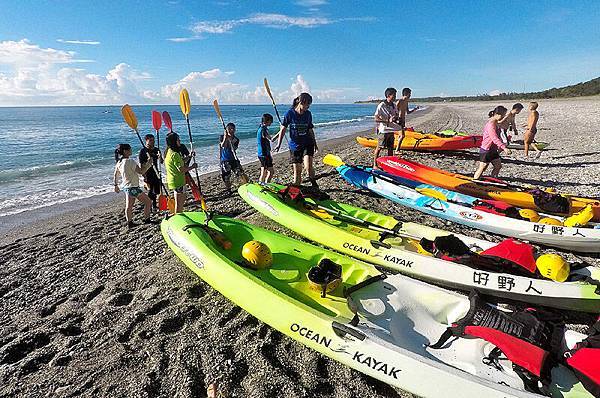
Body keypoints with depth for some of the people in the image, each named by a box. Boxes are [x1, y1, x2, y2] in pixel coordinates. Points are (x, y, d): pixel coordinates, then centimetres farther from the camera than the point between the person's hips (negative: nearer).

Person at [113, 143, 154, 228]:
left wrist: (116, 185, 27)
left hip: (125, 186, 9)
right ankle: (147, 220, 9)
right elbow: (141, 171, -18)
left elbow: (115, 175, 16)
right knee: (148, 201, 4)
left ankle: (130, 222, 24)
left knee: (129, 206, 16)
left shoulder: (119, 162, 7)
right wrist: (149, 164, -7)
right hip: (133, 187, -9)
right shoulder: (130, 161, -20)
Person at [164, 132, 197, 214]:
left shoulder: (168, 152, 9)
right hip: (178, 182, -10)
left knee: (182, 199, 23)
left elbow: (181, 161, 19)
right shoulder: (174, 154, -22)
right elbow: (182, 169, -24)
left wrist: (189, 156, 10)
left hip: (173, 180, 10)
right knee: (179, 203, 1)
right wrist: (192, 166, -10)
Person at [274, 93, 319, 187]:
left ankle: (314, 184, 5)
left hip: (307, 144, 1)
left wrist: (315, 143, 20)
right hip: (295, 145, -1)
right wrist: (279, 144, -8)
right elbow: (283, 129, -3)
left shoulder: (308, 114, 1)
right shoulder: (290, 113, -8)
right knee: (297, 171, 3)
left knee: (308, 167, -17)